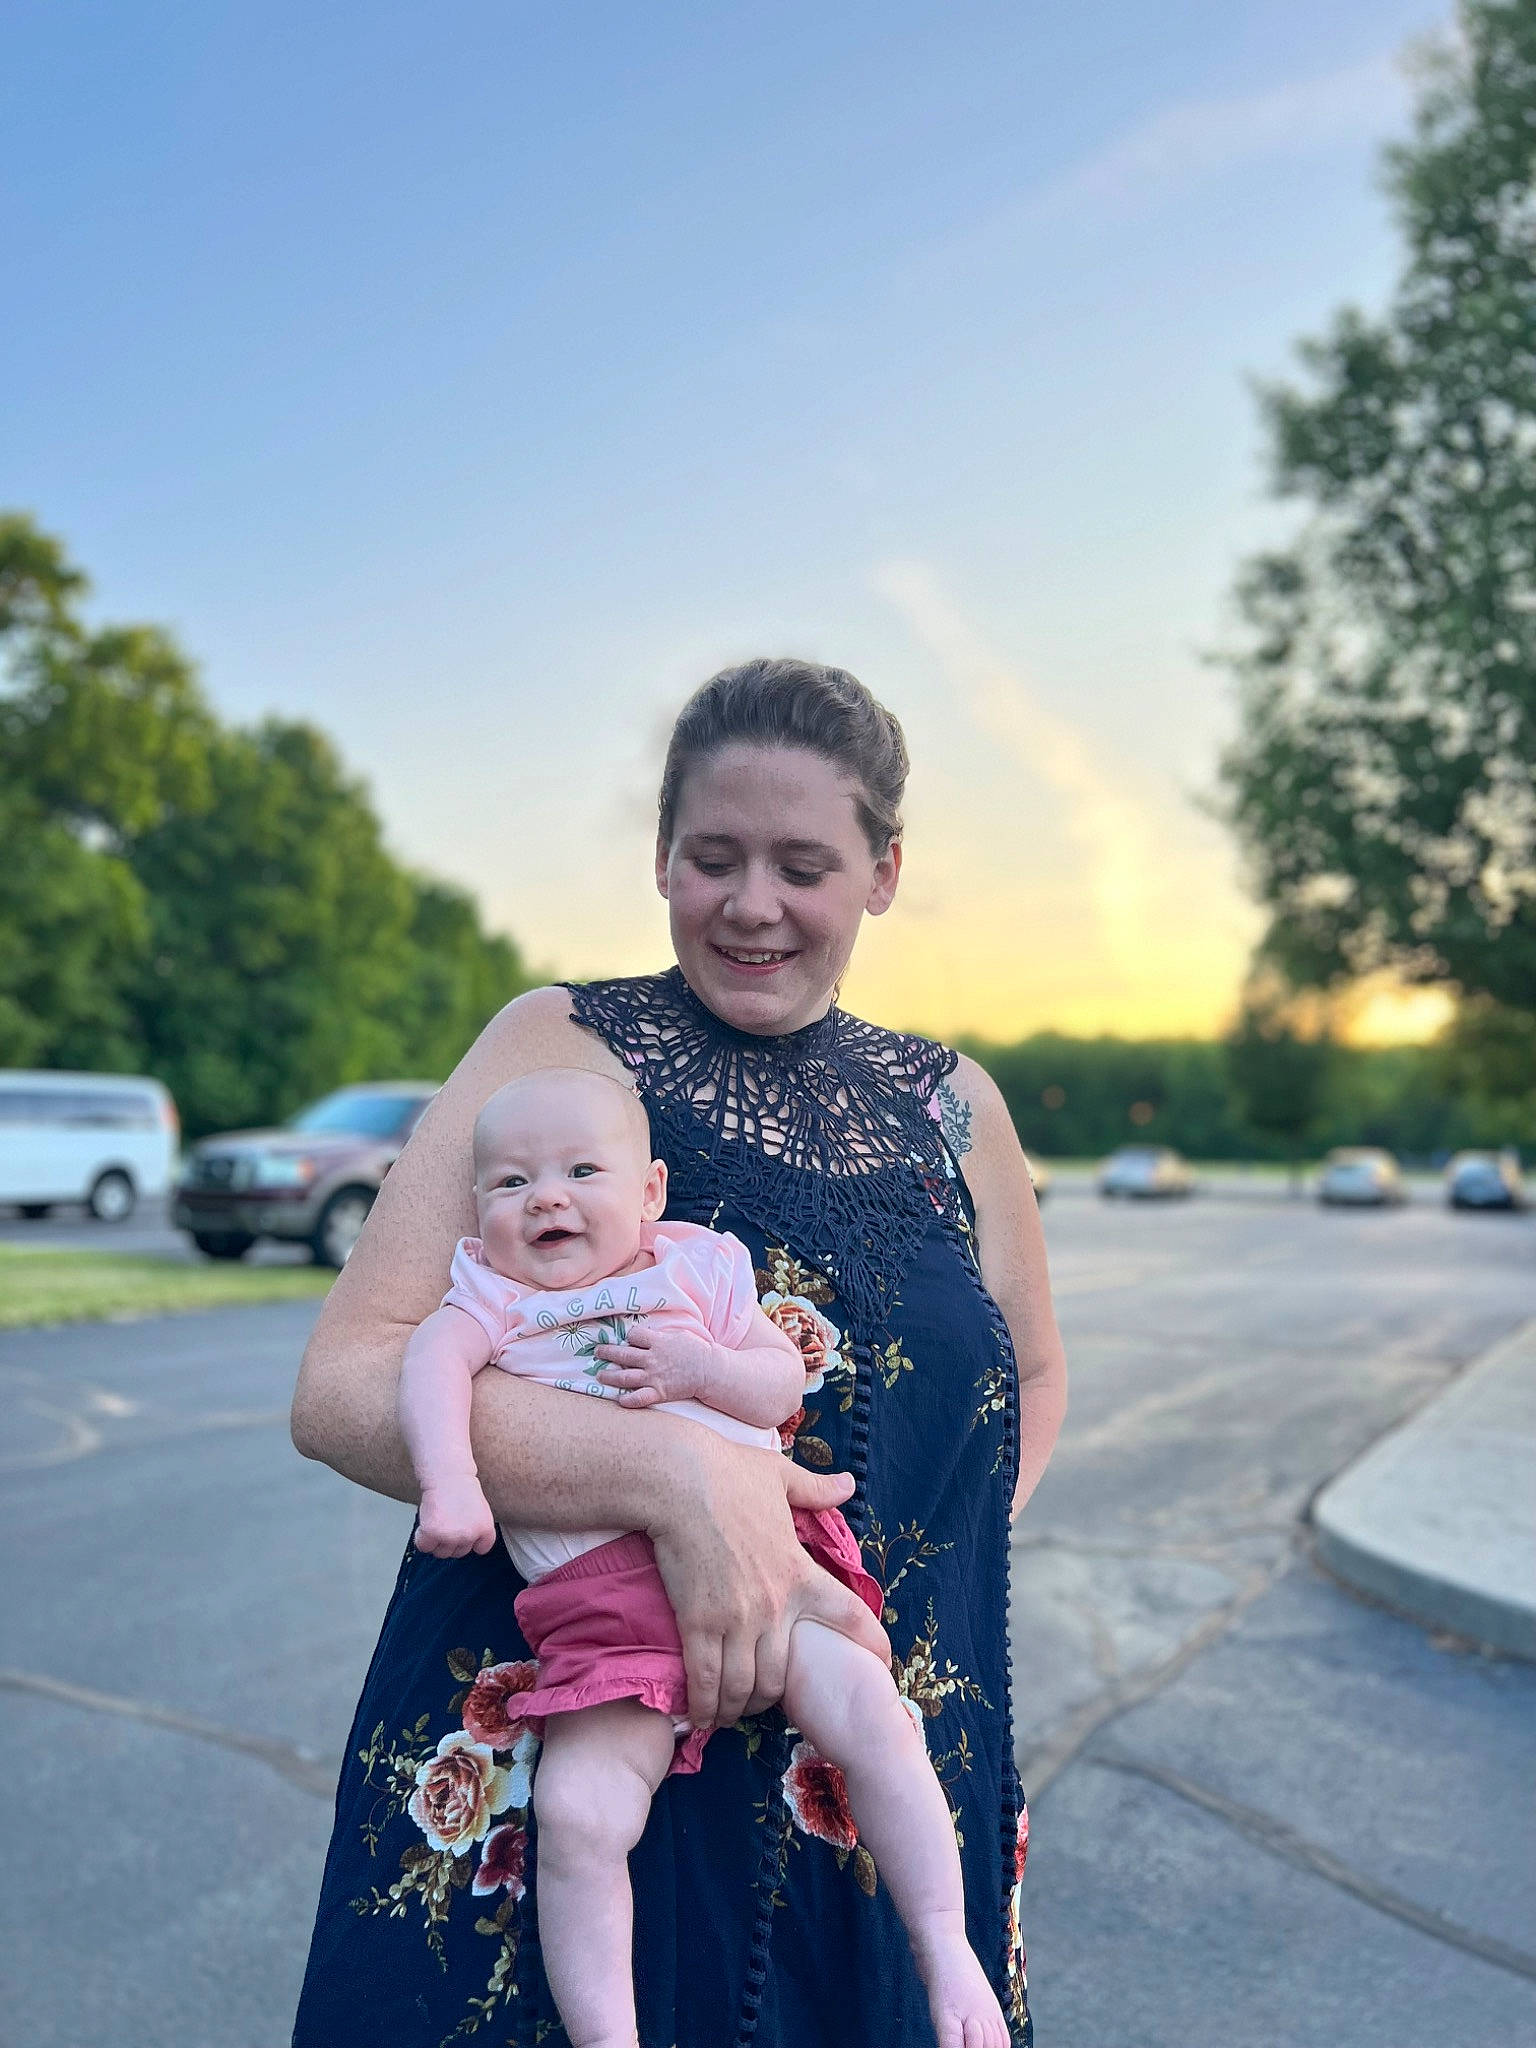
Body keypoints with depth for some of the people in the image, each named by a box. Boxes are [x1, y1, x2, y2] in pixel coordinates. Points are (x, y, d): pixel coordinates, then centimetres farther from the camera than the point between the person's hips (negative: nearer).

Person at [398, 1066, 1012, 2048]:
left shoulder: (700, 1267, 12)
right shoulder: (494, 1295, 10)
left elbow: (786, 1382, 9)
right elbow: (434, 1362, -9)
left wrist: (703, 1369, -10)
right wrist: (450, 1481, -26)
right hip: (600, 1598, 0)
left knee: (866, 1708, -18)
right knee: (578, 1813, -17)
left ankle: (947, 1947, 0)